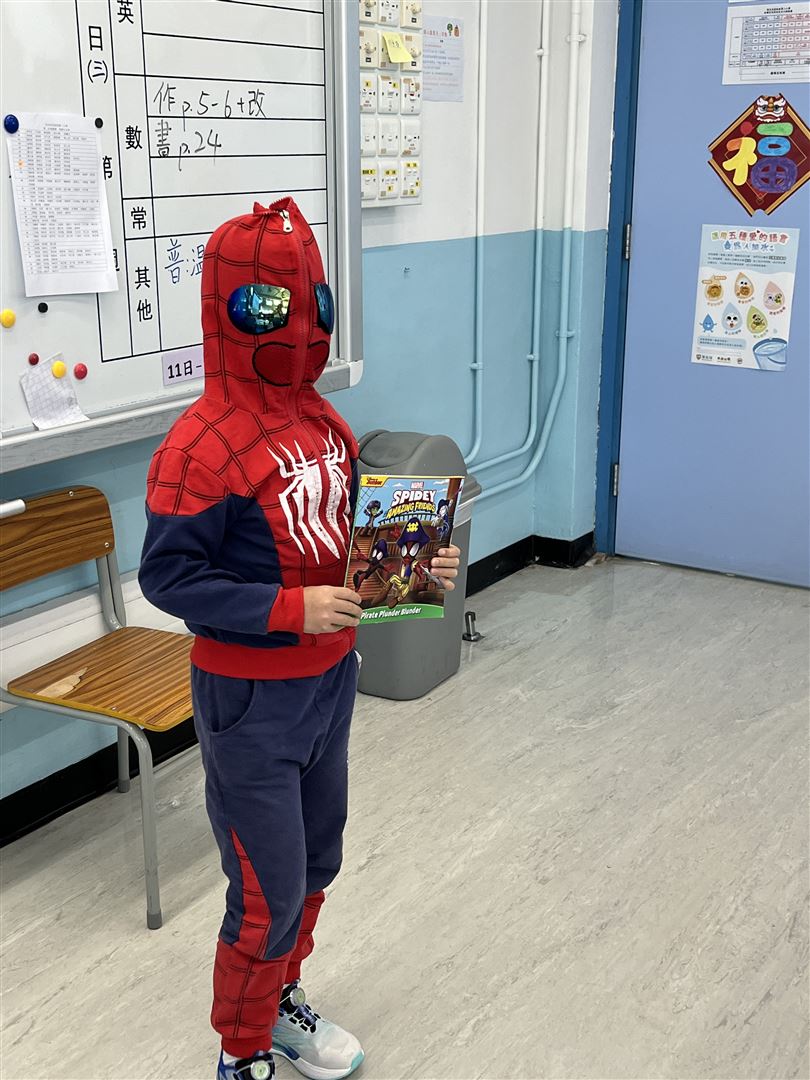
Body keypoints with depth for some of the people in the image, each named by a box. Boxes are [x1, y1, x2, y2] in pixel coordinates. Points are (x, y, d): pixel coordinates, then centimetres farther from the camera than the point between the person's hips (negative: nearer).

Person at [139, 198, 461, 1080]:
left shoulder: (324, 422, 3)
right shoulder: (201, 445, -21)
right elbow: (166, 576, -21)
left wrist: (415, 563, -4)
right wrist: (292, 609, -26)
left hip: (331, 678, 8)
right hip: (251, 701, -7)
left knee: (315, 866, 23)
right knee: (267, 898, 5)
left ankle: (281, 1004, 47)